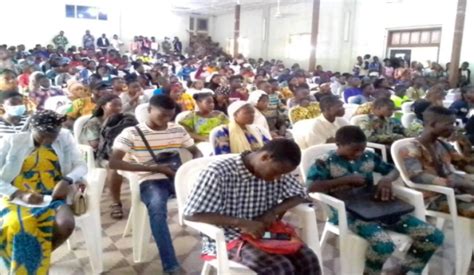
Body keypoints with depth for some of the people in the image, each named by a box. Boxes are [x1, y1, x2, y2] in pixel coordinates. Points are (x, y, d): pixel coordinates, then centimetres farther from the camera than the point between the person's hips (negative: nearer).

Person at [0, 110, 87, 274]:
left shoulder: (64, 138, 5)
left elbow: (81, 166, 4)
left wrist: (67, 180, -17)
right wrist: (20, 194, -18)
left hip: (52, 198, 1)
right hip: (17, 198, -1)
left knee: (66, 225, -30)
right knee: (16, 228, -34)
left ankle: (38, 257, 1)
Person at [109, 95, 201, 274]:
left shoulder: (178, 130, 9)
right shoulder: (132, 133, -4)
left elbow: (196, 152, 19)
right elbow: (113, 162, -14)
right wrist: (153, 168, -19)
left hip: (177, 177, 4)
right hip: (150, 180, -3)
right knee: (157, 207, -37)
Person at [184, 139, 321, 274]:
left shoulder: (277, 172, -2)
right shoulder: (219, 172, -20)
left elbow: (299, 194, 10)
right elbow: (191, 214, -22)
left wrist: (273, 211, -11)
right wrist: (243, 223, -29)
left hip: (266, 233, 6)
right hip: (229, 238, -5)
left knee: (309, 260, -16)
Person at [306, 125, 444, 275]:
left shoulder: (368, 156, 11)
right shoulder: (325, 162, -6)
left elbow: (393, 170, 23)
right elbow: (311, 187, -22)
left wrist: (386, 179, -3)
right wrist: (347, 179, -21)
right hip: (347, 213, -6)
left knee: (434, 236, -2)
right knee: (383, 244, -36)